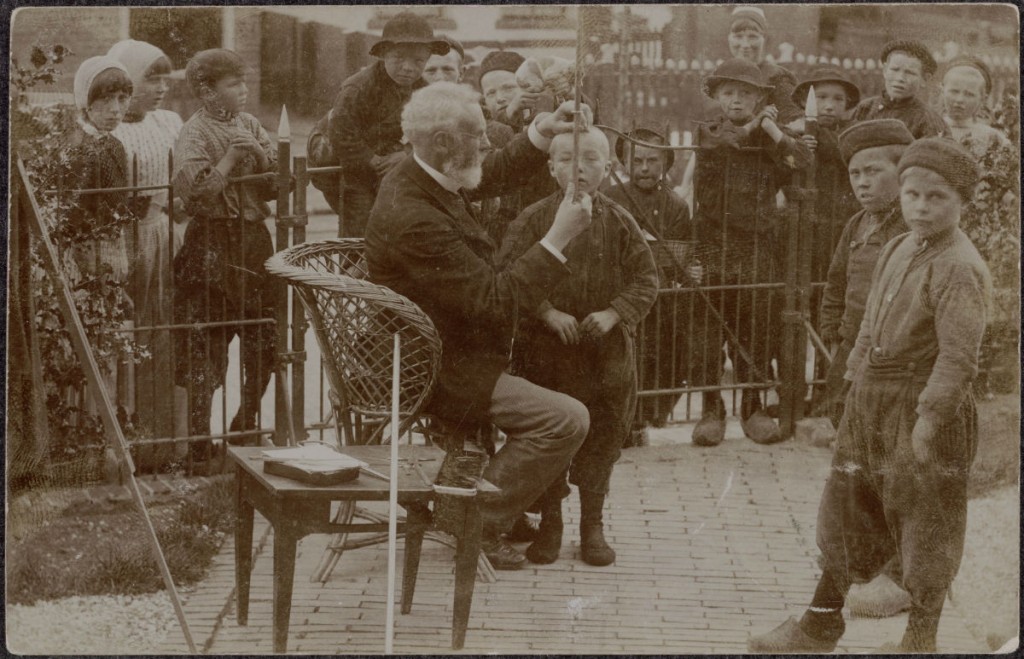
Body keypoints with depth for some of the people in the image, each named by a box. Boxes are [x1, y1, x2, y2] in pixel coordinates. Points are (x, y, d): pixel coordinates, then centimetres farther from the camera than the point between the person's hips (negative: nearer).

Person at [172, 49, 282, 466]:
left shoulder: (249, 125, 11)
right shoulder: (195, 133, -7)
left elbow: (282, 183, 8)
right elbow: (191, 190, -20)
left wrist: (261, 154, -9)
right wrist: (231, 158, -19)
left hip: (255, 243, 6)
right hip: (212, 247, -6)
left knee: (265, 344, 9)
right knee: (204, 347, -3)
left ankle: (245, 429, 26)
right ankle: (199, 440, 4)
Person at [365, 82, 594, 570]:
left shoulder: (416, 178, 0)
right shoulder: (415, 218, -31)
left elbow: (493, 174, 22)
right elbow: (497, 299, -29)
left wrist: (542, 132, 8)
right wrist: (559, 238, -26)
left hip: (435, 351, 11)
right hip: (434, 373, -11)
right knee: (567, 420, -16)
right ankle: (480, 523, -2)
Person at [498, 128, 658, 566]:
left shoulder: (620, 224, 0)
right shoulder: (533, 220, -5)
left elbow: (646, 279, 1)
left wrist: (614, 313, -14)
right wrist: (547, 313, -18)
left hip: (606, 348, 1)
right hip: (545, 349, -1)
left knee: (601, 437, 7)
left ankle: (592, 525, 21)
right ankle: (549, 522, 20)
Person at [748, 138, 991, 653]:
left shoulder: (959, 268, -19)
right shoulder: (897, 250, 9)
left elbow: (959, 355, -24)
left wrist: (929, 417, -27)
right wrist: (856, 375, 13)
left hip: (925, 407, -9)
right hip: (871, 404, 9)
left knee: (925, 524, 4)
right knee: (846, 509, 16)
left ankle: (920, 639, 18)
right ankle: (820, 626, 29)